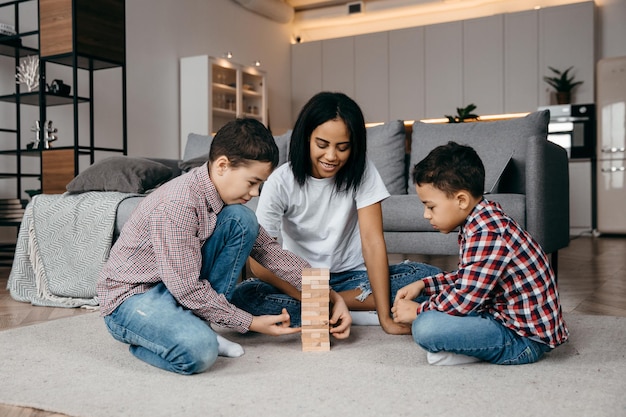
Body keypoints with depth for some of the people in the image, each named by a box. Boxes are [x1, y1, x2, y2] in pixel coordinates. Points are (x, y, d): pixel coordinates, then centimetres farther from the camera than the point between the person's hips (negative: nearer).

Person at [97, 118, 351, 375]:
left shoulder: (223, 196, -3)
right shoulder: (177, 205, -29)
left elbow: (268, 250, 0)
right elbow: (188, 289, -27)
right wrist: (251, 323, -18)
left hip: (181, 284, 8)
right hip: (130, 296, -8)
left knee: (241, 220, -10)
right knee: (199, 350, -38)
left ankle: (197, 325, -3)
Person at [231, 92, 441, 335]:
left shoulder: (360, 171, -11)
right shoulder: (282, 182, -15)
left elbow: (373, 241, -17)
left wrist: (385, 317, -25)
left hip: (352, 276, 1)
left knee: (429, 277, -22)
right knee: (242, 296, -30)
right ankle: (358, 314, -20)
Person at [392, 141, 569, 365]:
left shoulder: (487, 234, -25)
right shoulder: (480, 222, 7)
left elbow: (463, 300, -25)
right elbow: (467, 278, 19)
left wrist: (417, 311, -9)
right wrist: (422, 285, 8)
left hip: (524, 339, -11)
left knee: (425, 327, -29)